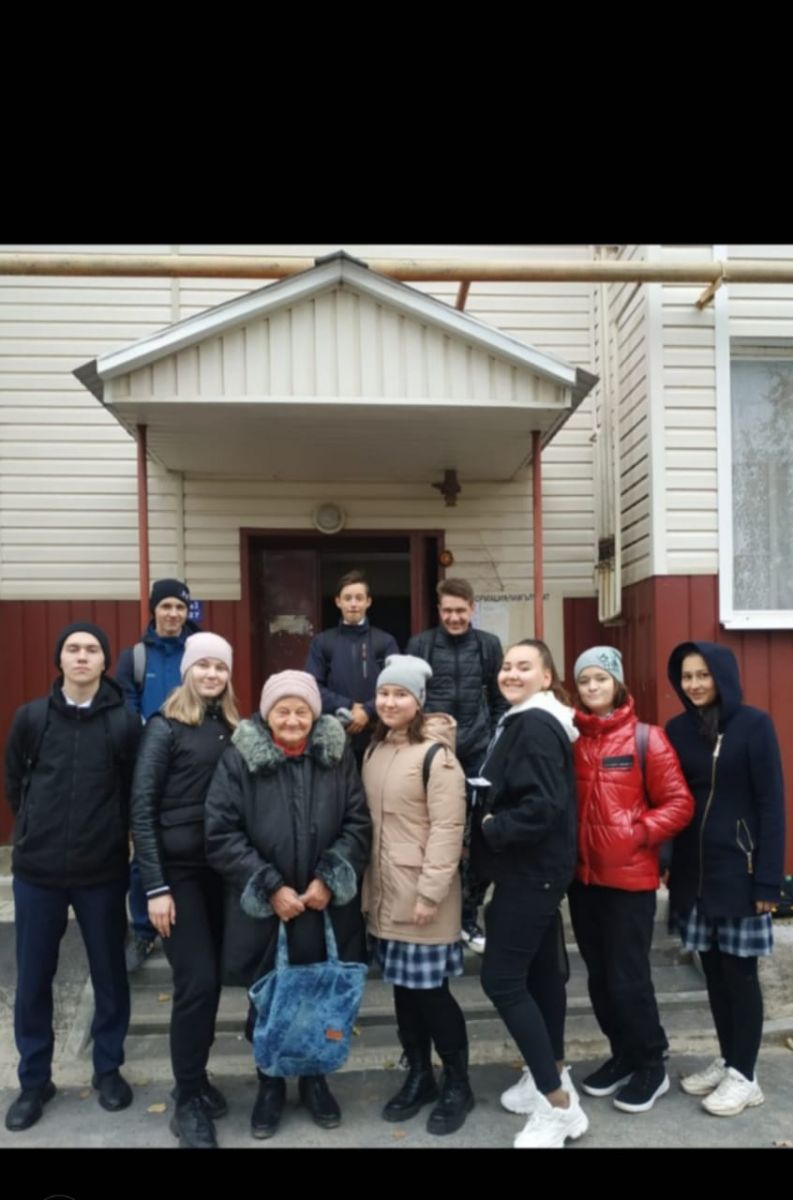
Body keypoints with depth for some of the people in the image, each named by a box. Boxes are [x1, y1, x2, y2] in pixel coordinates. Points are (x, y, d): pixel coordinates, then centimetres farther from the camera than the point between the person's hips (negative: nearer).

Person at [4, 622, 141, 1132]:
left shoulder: (126, 723, -6)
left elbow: (138, 793, 2)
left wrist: (111, 834, 2)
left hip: (103, 871, -1)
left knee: (110, 974, 11)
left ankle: (109, 1069, 31)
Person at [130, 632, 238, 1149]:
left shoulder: (235, 727, 8)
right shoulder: (166, 726, -6)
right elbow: (142, 807, -10)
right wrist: (155, 886, -14)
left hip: (223, 868, 5)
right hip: (179, 869, -5)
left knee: (212, 978, 11)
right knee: (197, 981, -4)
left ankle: (197, 1080, 31)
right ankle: (188, 1102, 13)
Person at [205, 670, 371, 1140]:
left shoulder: (338, 754, -3)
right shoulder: (239, 759, -8)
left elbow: (358, 824, -1)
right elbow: (222, 835, -10)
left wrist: (330, 879, -12)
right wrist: (270, 887, -14)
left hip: (327, 906, 1)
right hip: (263, 908, -1)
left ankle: (315, 1078, 38)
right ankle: (270, 1084, 37)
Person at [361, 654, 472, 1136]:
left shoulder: (436, 754, -14)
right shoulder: (375, 750, 10)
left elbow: (447, 829, -18)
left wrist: (430, 892, -20)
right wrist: (367, 880, 11)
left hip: (423, 891, -7)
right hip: (385, 890, 7)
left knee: (431, 989, 2)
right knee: (403, 987, 15)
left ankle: (458, 1085, 21)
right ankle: (419, 1076, 31)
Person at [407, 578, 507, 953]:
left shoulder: (489, 645, 5)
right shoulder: (419, 645, 1)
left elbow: (499, 700, 10)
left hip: (478, 754, 1)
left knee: (479, 835, 6)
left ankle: (469, 915, 22)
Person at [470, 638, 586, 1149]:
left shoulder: (535, 726, -19)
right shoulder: (524, 722, 13)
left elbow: (545, 805, -28)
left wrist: (492, 829, -17)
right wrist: (493, 822, 5)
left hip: (530, 871, -10)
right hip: (534, 868, 10)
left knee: (501, 978, -7)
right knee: (540, 971, 17)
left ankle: (560, 1105, 0)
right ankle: (552, 1075, 30)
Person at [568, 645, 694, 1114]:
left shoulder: (646, 738, -8)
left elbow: (679, 803, -8)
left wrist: (639, 833, -18)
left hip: (630, 877, -4)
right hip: (583, 875, 5)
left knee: (628, 977, 2)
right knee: (599, 975, 15)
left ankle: (652, 1066, 23)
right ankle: (624, 1055, 34)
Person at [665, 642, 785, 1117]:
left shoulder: (754, 724, -8)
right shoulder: (677, 729, 5)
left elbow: (771, 804, -9)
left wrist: (768, 878, -12)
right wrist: (669, 864, 2)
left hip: (739, 867, -4)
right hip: (694, 868, 4)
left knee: (739, 969, 3)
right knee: (713, 968, 12)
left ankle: (744, 1075, 17)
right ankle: (727, 1061, 28)